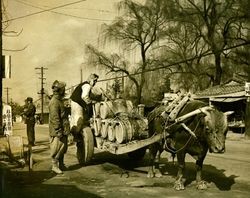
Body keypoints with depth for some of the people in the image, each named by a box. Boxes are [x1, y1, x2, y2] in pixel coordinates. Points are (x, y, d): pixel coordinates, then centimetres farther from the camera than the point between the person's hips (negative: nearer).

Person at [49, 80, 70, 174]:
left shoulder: (59, 100, 16)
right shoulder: (54, 102, -17)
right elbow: (55, 118, -21)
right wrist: (58, 131, -22)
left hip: (63, 130, 10)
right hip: (57, 131, -10)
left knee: (63, 148, 16)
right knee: (57, 148, -3)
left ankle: (61, 164, 27)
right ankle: (54, 166, 6)